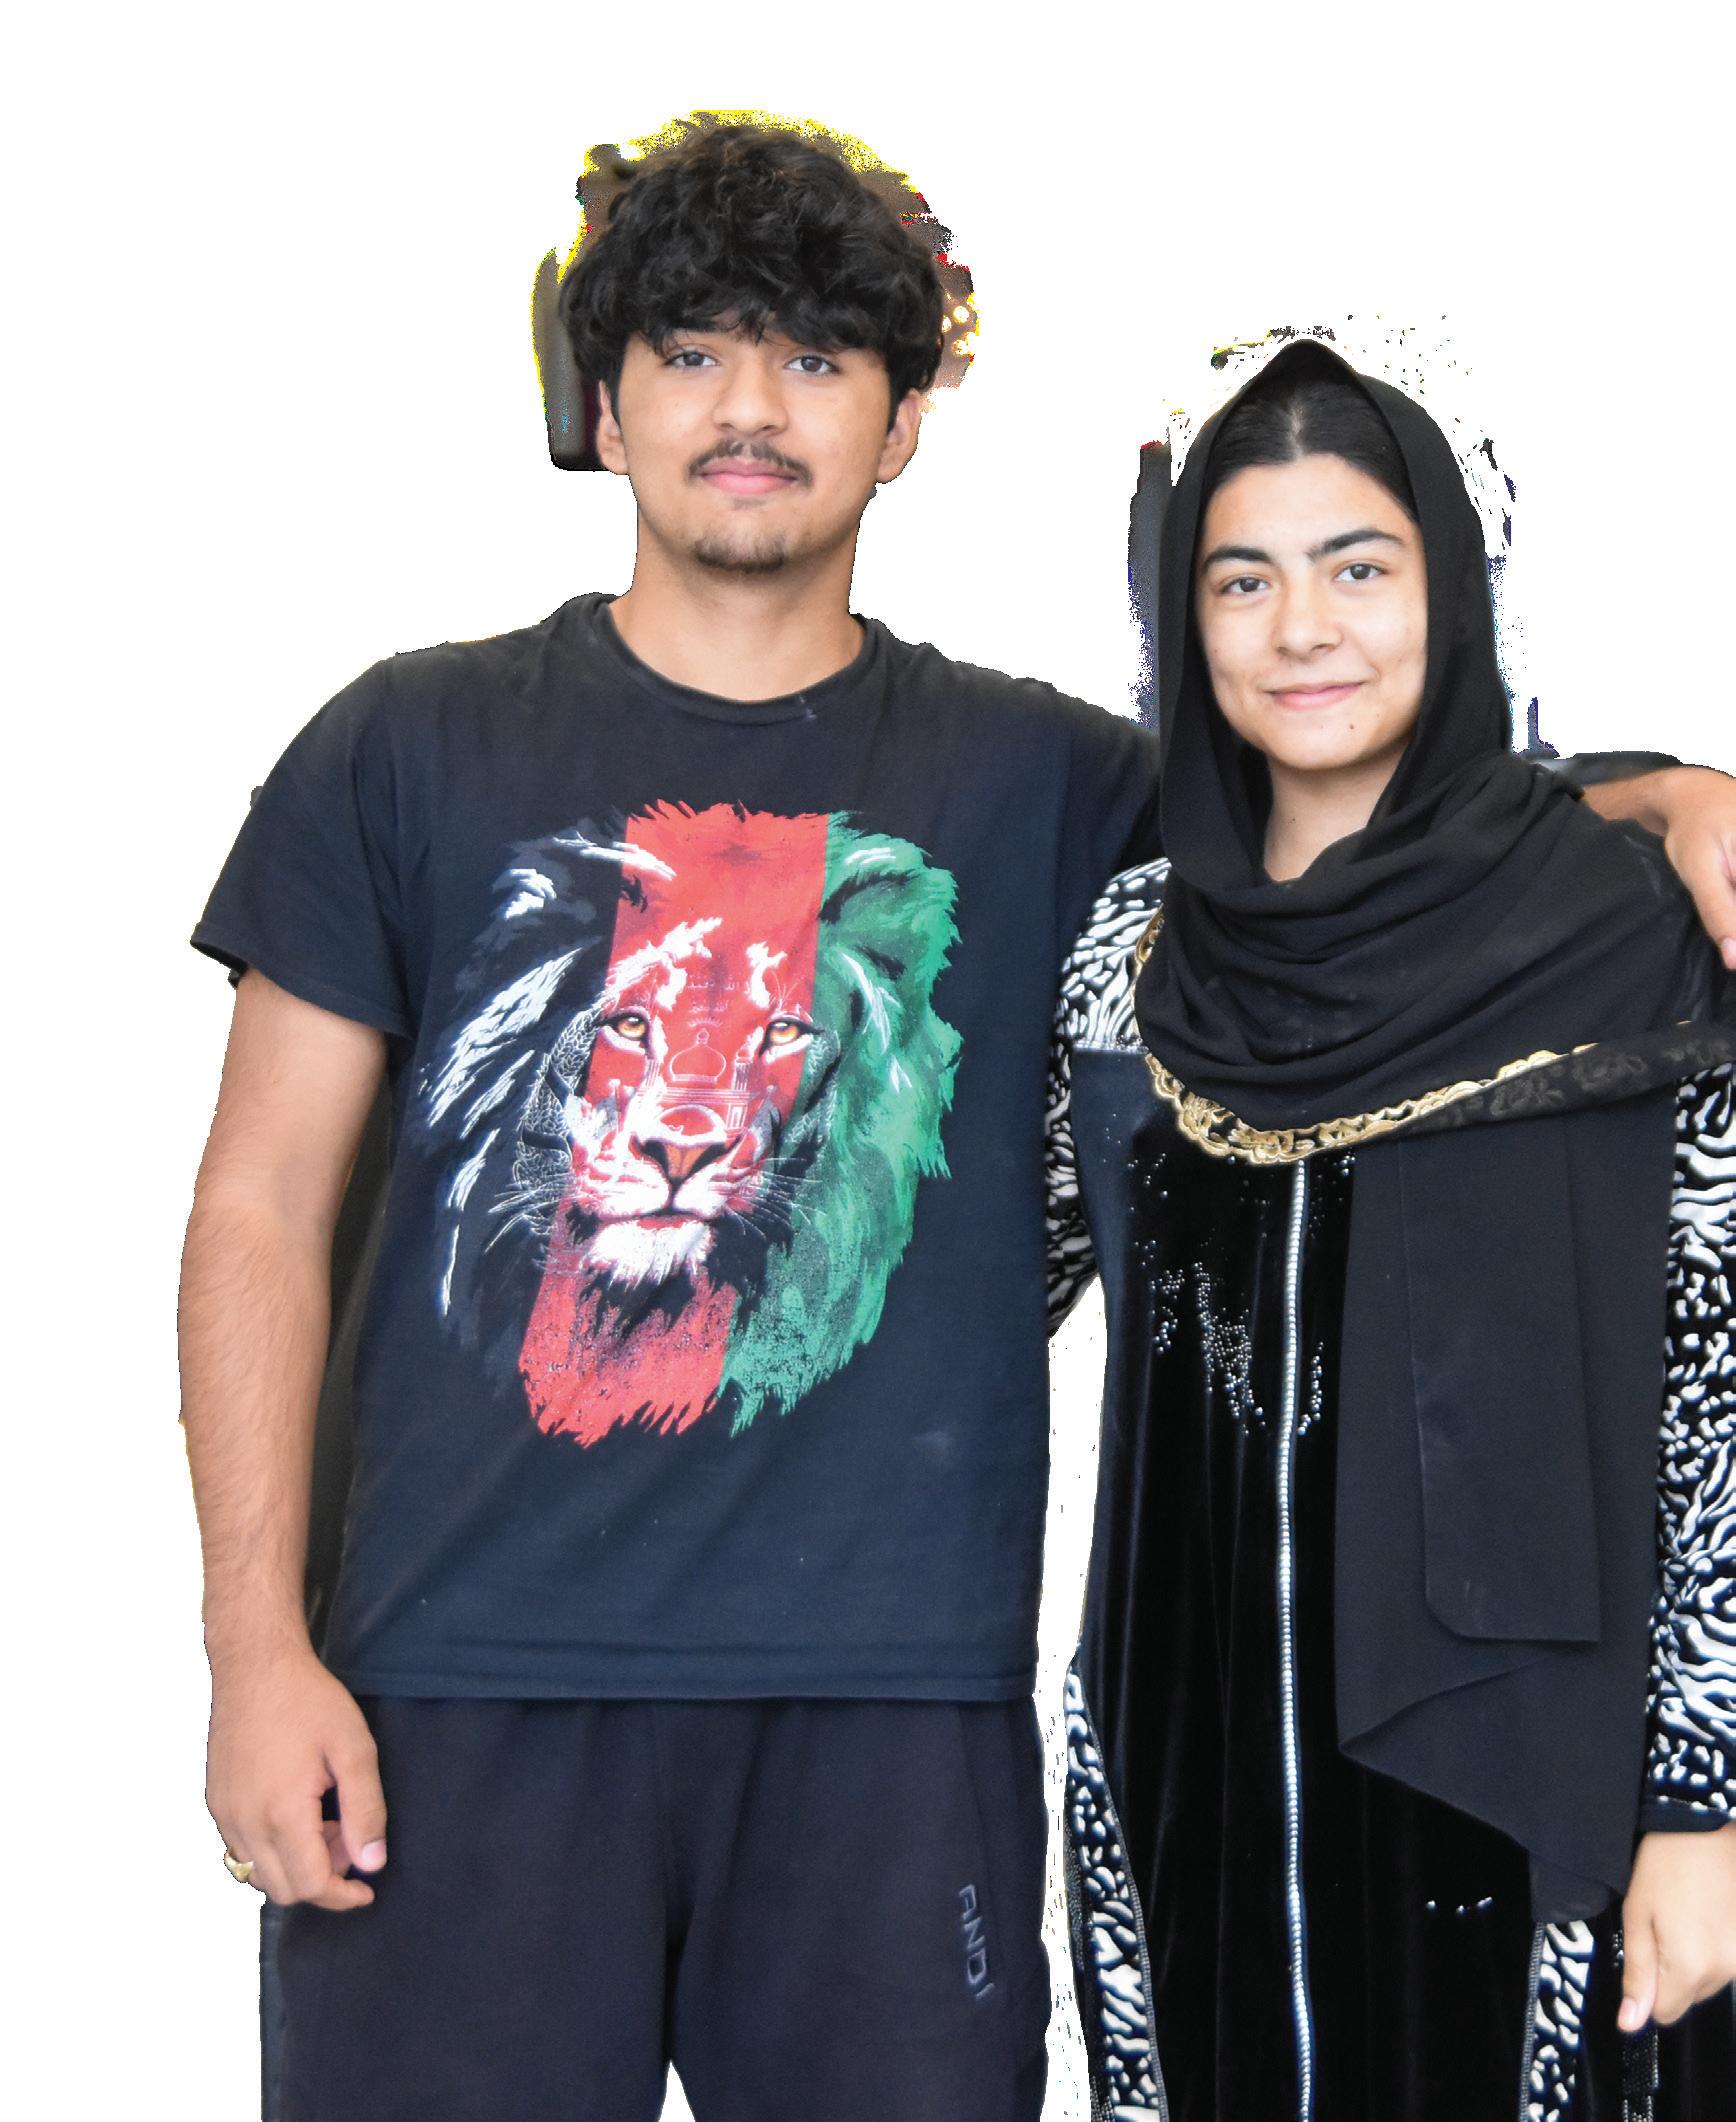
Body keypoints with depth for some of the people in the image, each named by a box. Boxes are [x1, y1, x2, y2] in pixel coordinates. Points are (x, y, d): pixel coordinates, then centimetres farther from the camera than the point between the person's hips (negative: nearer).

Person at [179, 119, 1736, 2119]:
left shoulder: (1032, 778, 10)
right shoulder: (408, 749, 7)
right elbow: (259, 1213, 6)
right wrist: (256, 1650, -3)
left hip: (891, 1704, 1)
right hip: (464, 1689, -1)